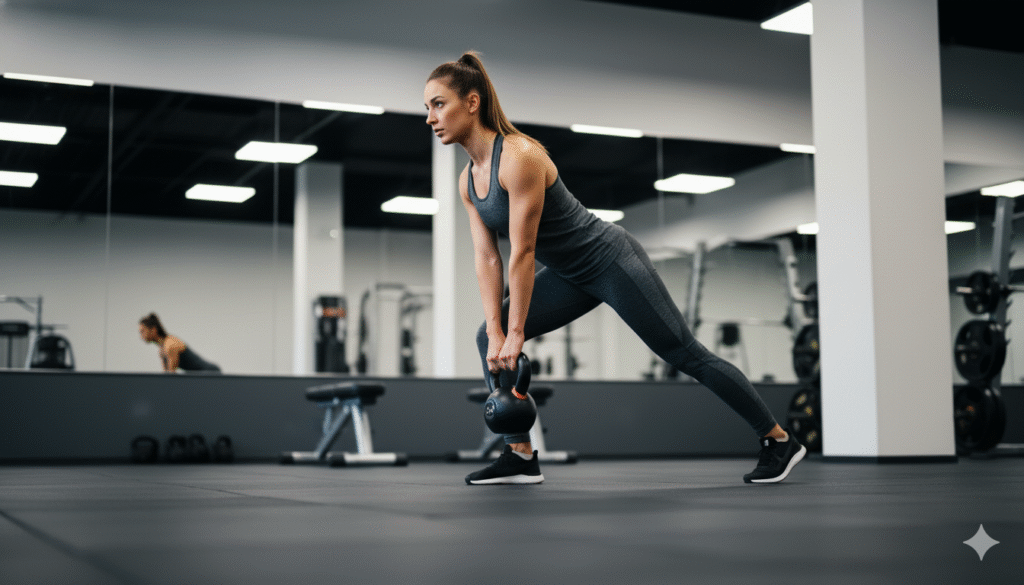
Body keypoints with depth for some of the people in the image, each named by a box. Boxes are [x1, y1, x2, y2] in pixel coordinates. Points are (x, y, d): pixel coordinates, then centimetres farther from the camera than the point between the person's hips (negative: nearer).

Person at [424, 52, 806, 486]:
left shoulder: (519, 156, -27)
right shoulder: (467, 181, 0)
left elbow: (522, 251, -27)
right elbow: (486, 259, 0)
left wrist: (515, 334, -23)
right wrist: (497, 332, -8)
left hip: (611, 260, -8)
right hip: (572, 276, 9)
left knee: (686, 355, -1)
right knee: (488, 339, -3)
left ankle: (779, 441, 13)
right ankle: (521, 456, 1)